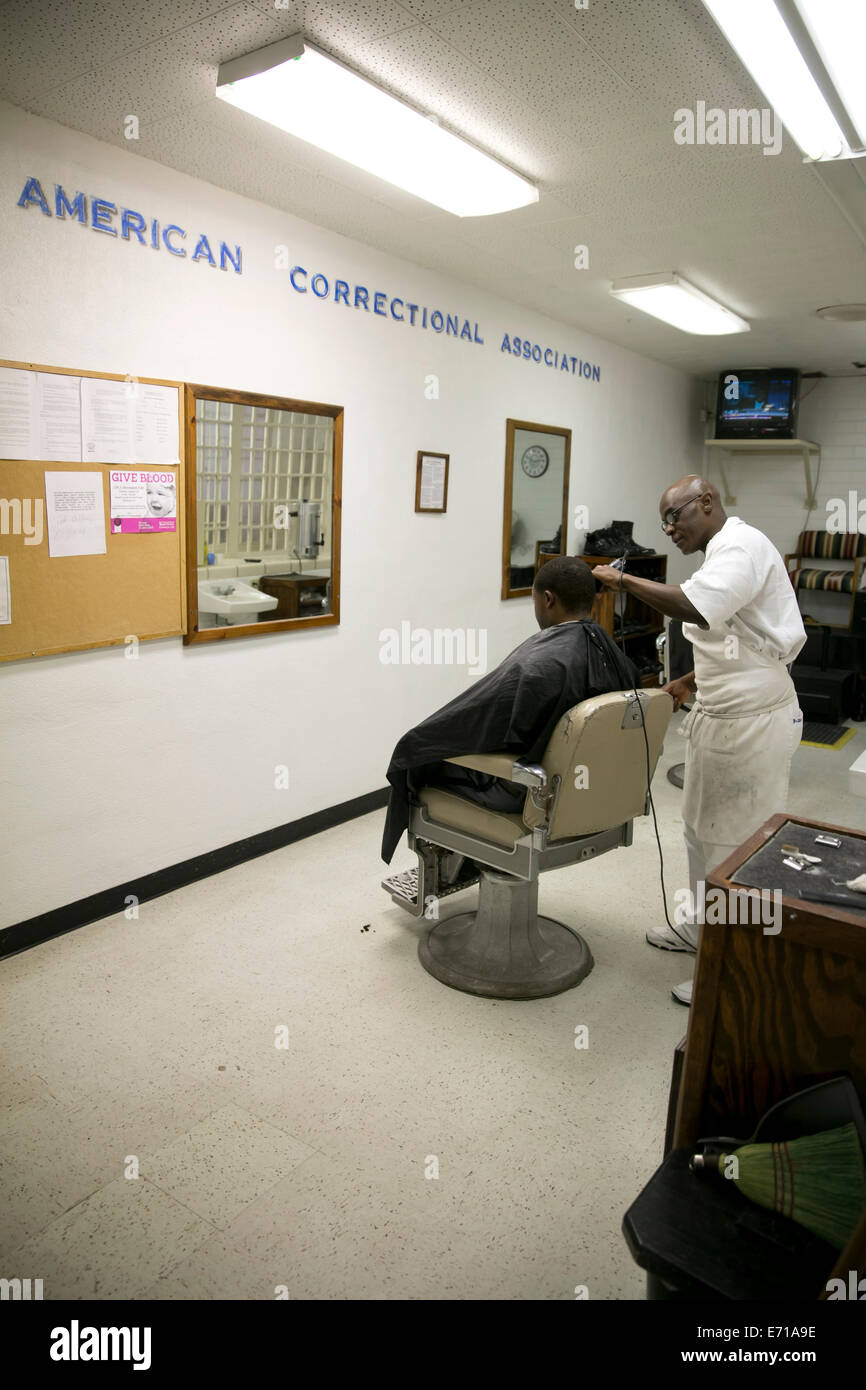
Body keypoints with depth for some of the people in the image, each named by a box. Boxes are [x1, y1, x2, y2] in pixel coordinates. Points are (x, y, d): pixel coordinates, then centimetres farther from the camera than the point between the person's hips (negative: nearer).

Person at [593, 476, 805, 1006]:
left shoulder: (743, 545, -16)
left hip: (753, 721, -10)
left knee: (740, 842, -1)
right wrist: (693, 681, 12)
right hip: (721, 713, 10)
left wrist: (624, 580, -24)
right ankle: (702, 929, 37)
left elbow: (694, 607, -35)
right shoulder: (724, 552, 16)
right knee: (703, 828, 19)